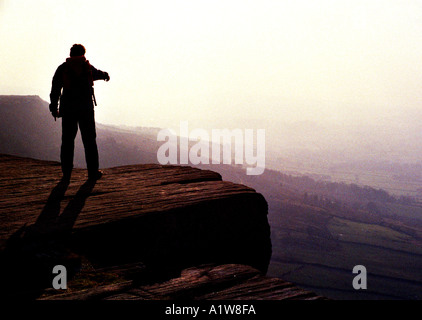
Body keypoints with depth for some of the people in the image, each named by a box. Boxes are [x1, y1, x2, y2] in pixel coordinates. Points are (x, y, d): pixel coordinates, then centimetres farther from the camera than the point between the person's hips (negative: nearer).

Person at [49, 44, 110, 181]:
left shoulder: (62, 68, 3)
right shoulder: (87, 67, 7)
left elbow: (55, 89, -2)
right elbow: (97, 73, 29)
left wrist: (54, 108, 2)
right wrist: (105, 75, 52)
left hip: (68, 109, 0)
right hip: (86, 108, 0)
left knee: (67, 141, 5)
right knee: (89, 140, 7)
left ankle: (66, 173, 3)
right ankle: (93, 171, 8)